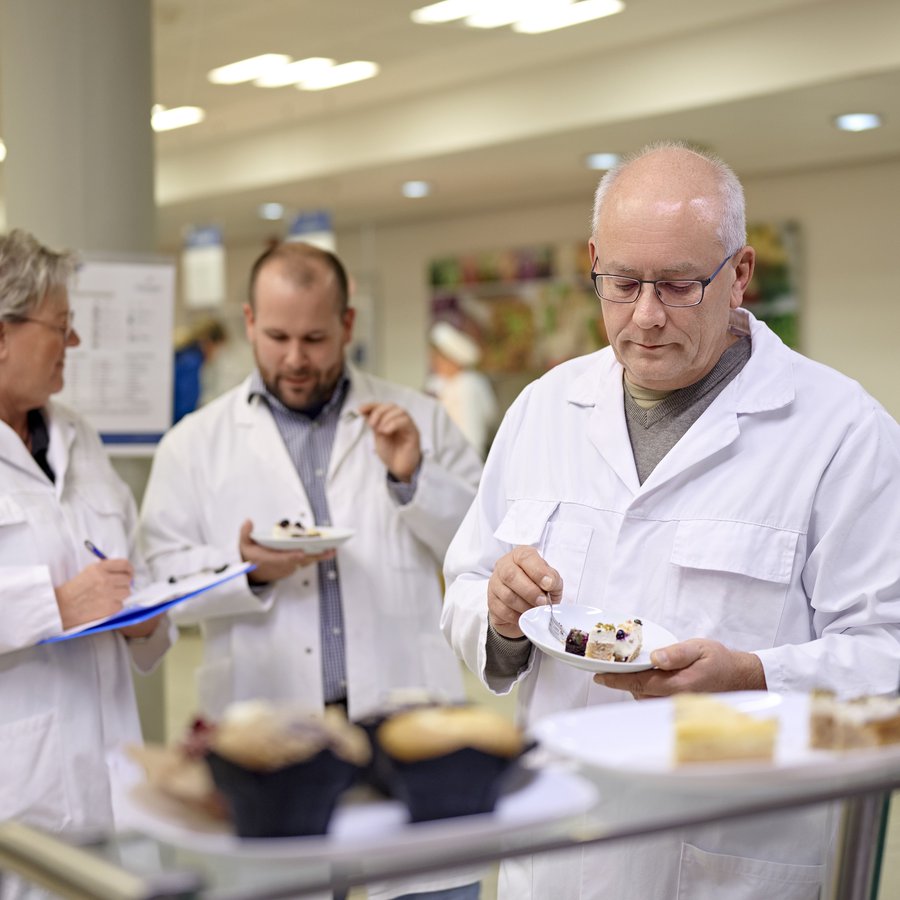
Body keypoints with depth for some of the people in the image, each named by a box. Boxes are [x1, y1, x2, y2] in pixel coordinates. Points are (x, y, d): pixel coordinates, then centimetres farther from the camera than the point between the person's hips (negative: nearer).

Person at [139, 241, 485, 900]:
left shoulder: (420, 421, 9)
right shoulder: (195, 443, 8)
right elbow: (163, 577, 2)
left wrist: (413, 477, -10)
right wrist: (247, 572, -15)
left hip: (408, 721, 1)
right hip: (265, 734, 0)